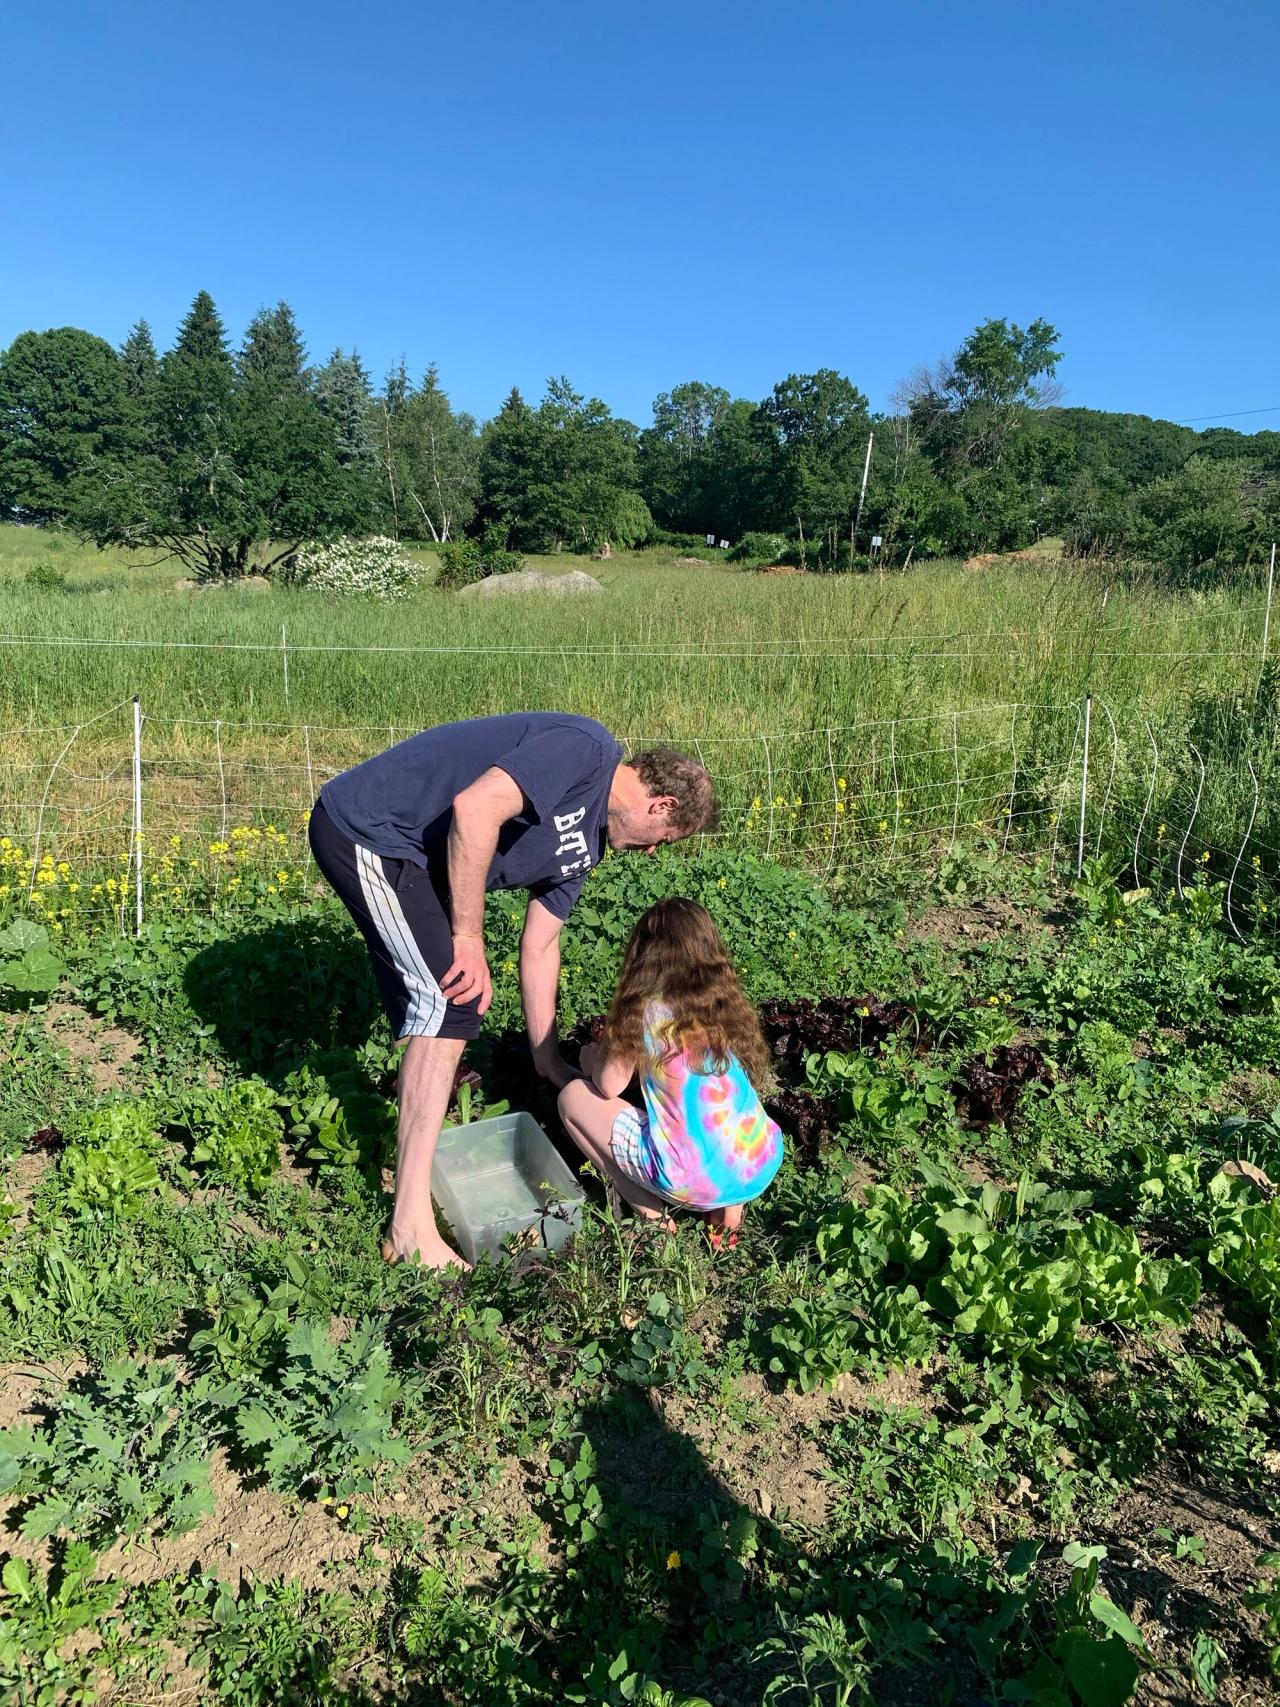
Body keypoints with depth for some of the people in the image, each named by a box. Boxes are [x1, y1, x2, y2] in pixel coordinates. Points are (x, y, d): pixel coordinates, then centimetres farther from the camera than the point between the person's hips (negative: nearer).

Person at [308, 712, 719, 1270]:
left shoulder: (584, 842, 12)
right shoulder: (588, 748, -17)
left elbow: (540, 946, 17)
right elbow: (475, 807, -30)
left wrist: (550, 1060, 20)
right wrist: (469, 938, -22)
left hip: (404, 850, 10)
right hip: (363, 828, -10)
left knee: (444, 996, 21)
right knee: (451, 999, -13)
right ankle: (412, 1228, -10)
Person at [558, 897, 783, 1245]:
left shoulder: (646, 1011, -5)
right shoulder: (729, 1004, 8)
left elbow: (610, 1086, 0)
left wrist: (594, 1056, 24)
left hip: (693, 1182, -5)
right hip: (762, 1169, 5)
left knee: (573, 1096, 11)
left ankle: (654, 1217, 7)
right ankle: (730, 1211, 18)